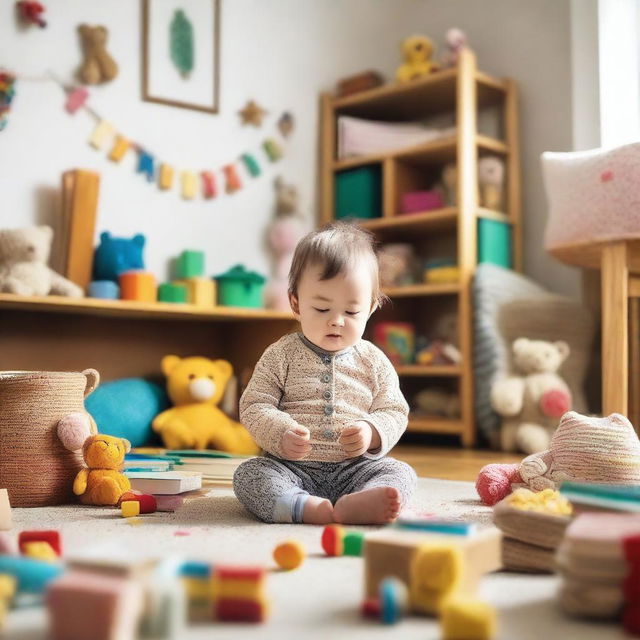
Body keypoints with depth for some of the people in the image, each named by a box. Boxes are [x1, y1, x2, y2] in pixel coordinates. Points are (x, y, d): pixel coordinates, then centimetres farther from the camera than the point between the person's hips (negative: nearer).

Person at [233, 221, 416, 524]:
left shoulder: (374, 362, 7)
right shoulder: (281, 355, 3)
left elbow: (394, 411, 8)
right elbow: (254, 406, -1)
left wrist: (372, 433, -15)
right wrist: (281, 434, -22)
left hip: (355, 467, 1)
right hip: (291, 467, -1)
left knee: (401, 472, -22)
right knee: (248, 473, -25)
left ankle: (353, 505, -51)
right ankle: (306, 507, -49)